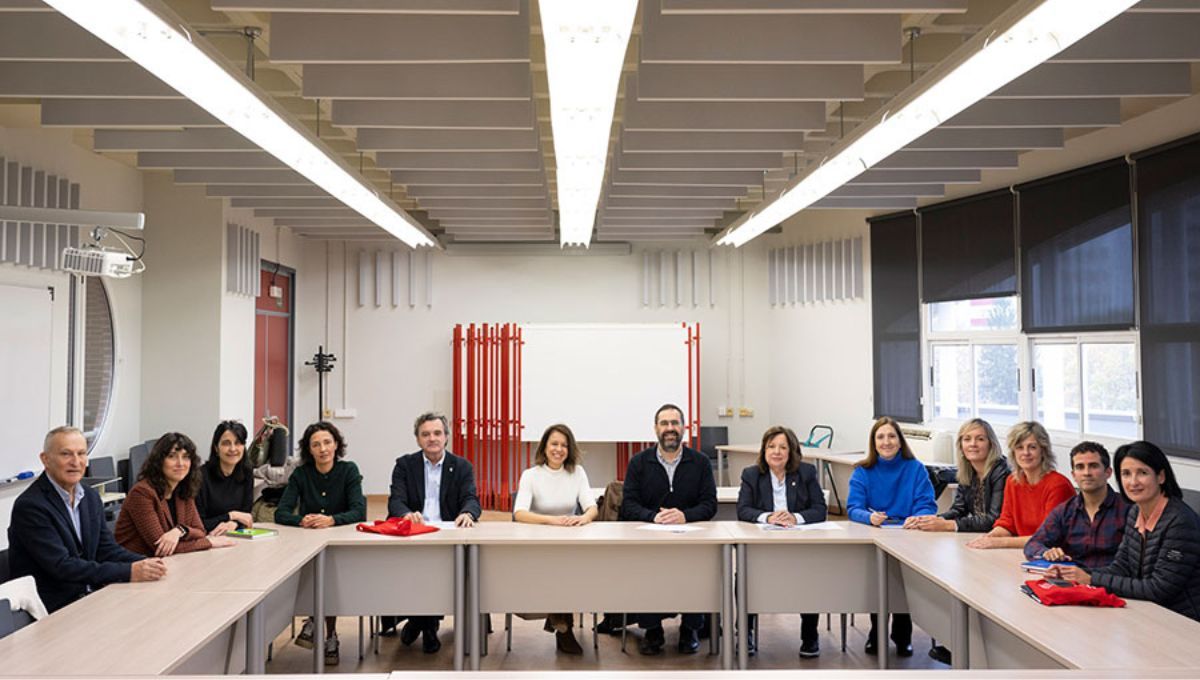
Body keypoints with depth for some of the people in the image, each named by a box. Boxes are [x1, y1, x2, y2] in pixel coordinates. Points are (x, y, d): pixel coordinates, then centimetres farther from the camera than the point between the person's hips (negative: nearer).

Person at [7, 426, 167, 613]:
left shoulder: (91, 497, 9)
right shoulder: (30, 506, -15)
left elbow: (107, 549, 7)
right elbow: (62, 566, -21)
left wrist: (145, 563, -13)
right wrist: (129, 572, -26)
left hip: (90, 593, 7)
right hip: (54, 607, -7)